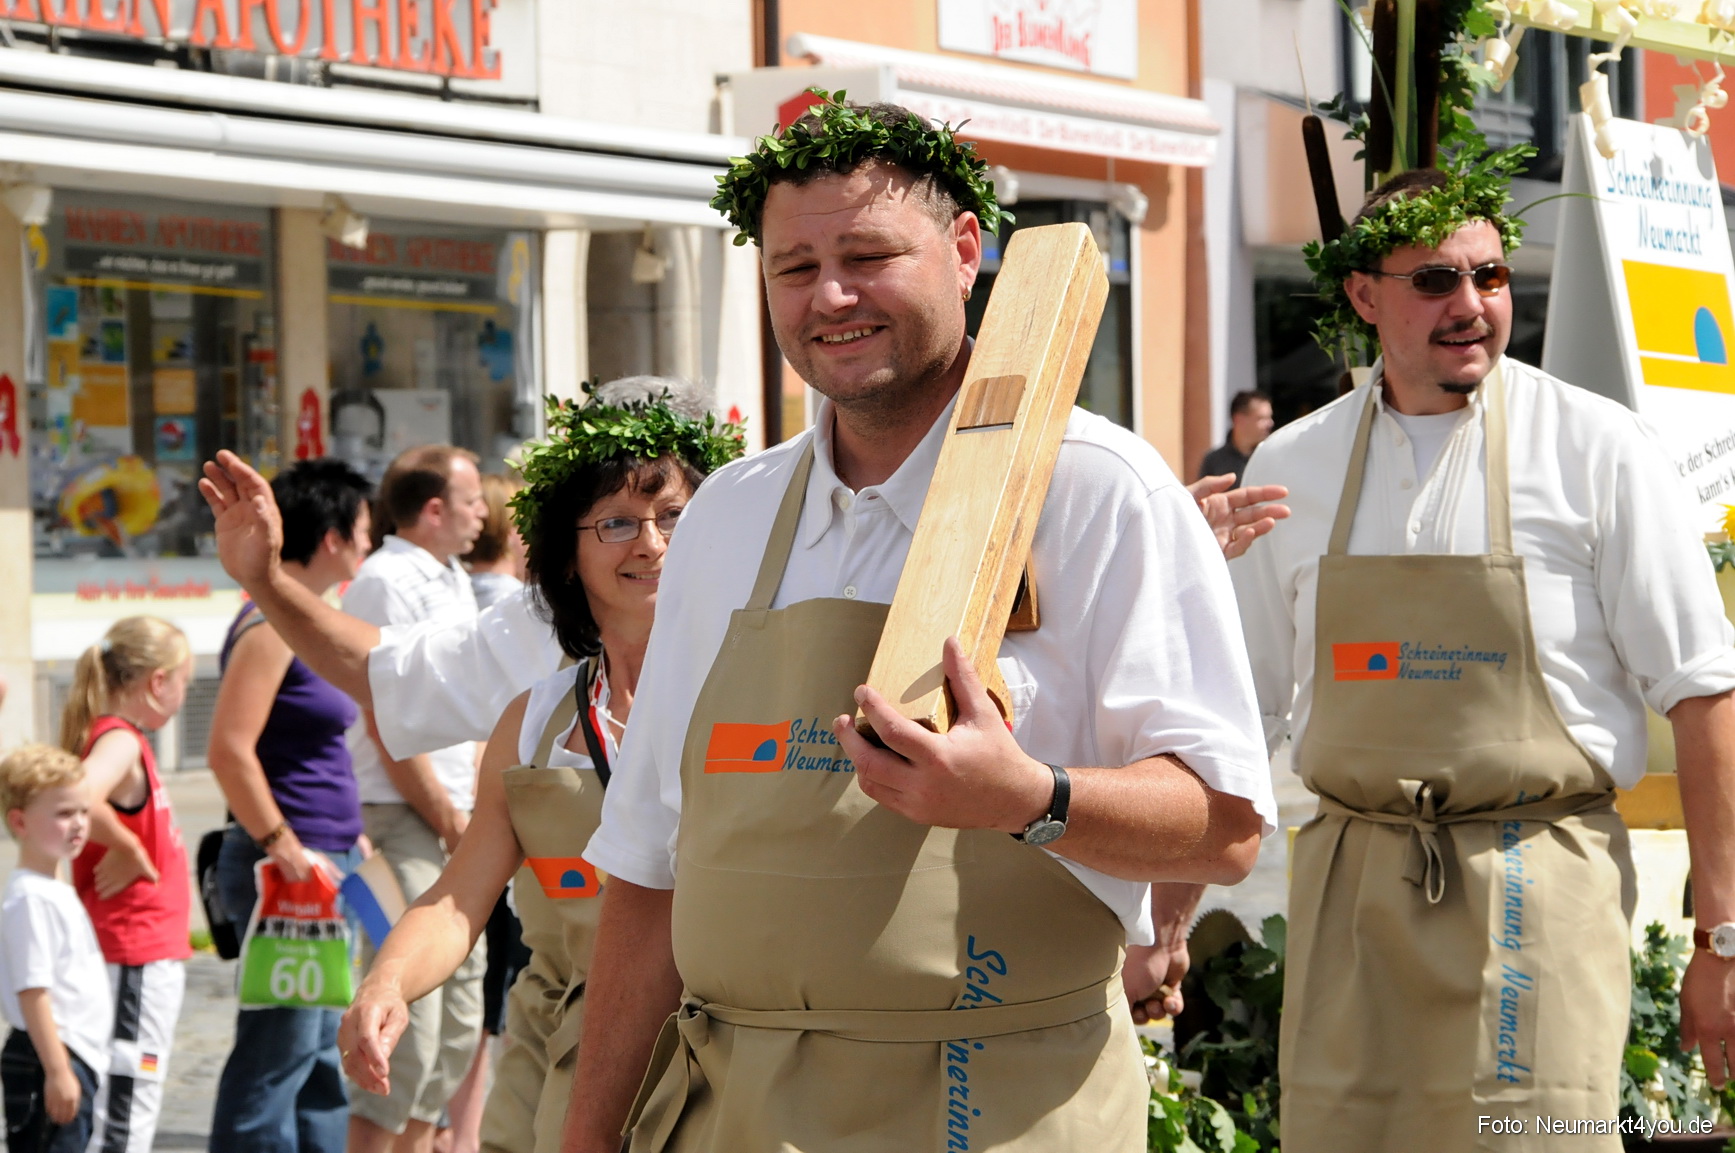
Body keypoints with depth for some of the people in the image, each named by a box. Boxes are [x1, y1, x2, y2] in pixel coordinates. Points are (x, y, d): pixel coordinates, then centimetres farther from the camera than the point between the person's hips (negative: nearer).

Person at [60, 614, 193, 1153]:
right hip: (139, 954, -10)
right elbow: (82, 799, -36)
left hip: (152, 952, 10)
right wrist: (128, 848, -21)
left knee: (131, 1106, 15)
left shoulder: (120, 739, 12)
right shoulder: (119, 741, -16)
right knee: (126, 1101, -8)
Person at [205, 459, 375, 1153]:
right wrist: (284, 849, -20)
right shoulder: (271, 625, -14)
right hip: (287, 871, -10)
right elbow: (229, 750, -22)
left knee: (320, 1049, 13)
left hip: (322, 864, 10)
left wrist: (348, 840, 20)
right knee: (278, 1051, -7)